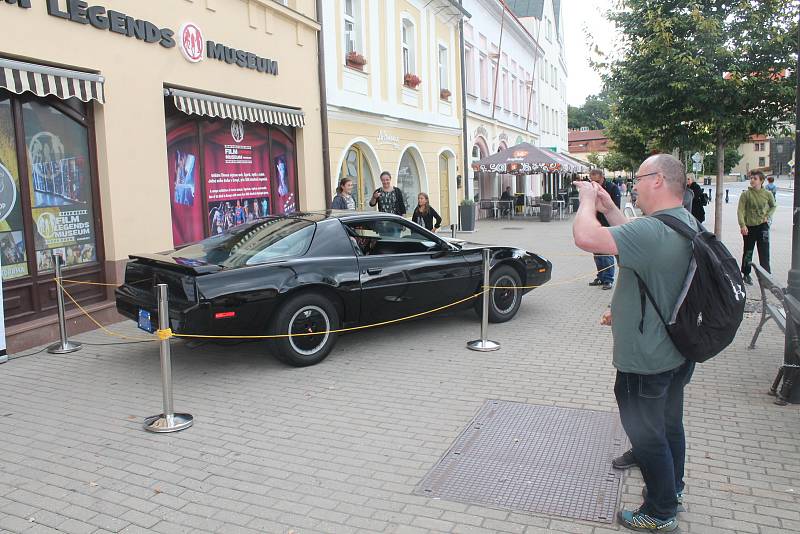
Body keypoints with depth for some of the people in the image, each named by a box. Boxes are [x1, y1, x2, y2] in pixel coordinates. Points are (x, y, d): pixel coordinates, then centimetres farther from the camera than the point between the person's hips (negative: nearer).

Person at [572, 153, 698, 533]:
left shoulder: (654, 230, -31)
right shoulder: (686, 222, 2)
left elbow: (585, 237, -38)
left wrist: (588, 199, -19)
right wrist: (609, 209, 11)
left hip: (645, 360, -9)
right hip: (674, 350, 10)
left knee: (647, 434, 9)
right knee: (669, 424, 25)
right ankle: (672, 489, 46)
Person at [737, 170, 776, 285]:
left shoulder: (767, 194, 0)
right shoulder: (746, 194, -7)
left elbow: (773, 206, 19)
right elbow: (740, 210, -12)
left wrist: (768, 216, 1)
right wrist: (742, 225, -23)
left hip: (762, 226, 1)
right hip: (749, 226, -1)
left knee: (764, 252, -2)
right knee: (748, 252, 11)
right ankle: (746, 274, 24)